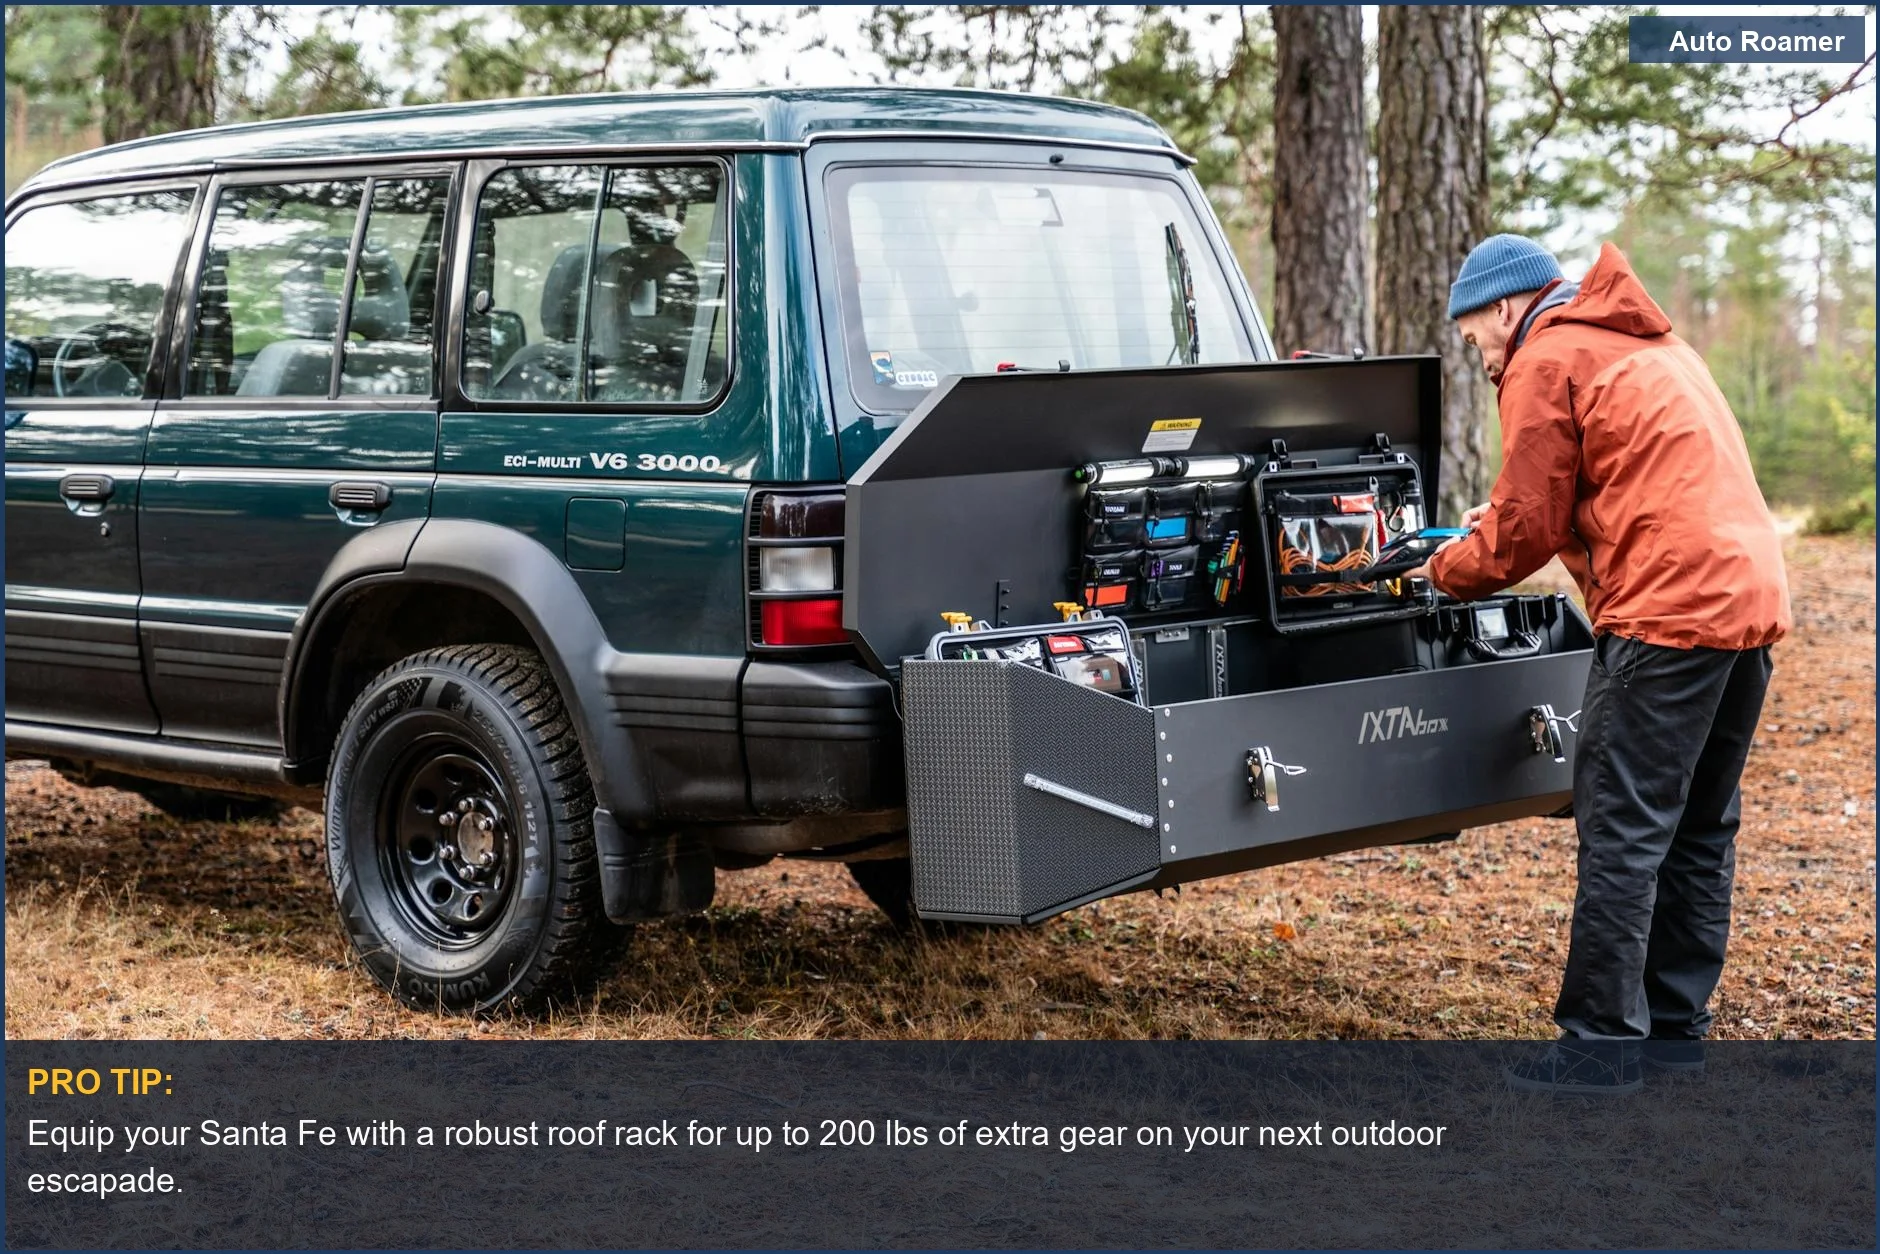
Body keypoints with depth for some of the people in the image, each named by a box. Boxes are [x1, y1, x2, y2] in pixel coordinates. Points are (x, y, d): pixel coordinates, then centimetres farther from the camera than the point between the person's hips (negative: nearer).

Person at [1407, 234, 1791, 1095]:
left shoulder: (1546, 360, -3)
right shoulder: (1649, 345, 25)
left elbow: (1524, 530, -5)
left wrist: (1447, 570, 13)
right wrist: (1492, 530, 20)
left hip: (1668, 609, -9)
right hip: (1752, 597, 10)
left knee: (1621, 835, -5)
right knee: (1700, 830, 15)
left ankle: (1601, 1046, -2)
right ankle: (1676, 1026, 22)